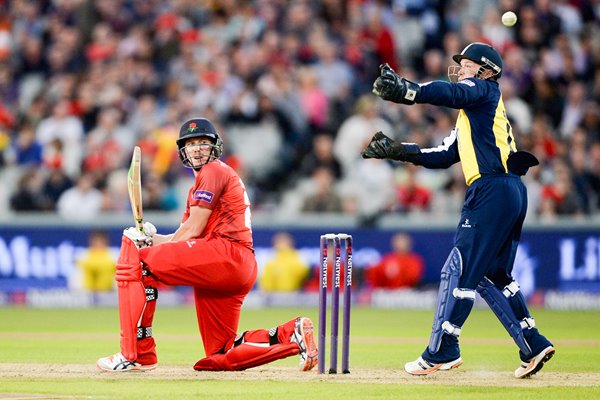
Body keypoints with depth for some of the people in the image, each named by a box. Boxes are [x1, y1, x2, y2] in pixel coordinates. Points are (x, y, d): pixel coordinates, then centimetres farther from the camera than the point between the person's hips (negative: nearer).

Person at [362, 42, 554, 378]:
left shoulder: (485, 90, 1)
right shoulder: (471, 113, 28)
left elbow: (452, 94, -22)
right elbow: (443, 156, 23)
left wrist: (407, 90, -33)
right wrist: (398, 151, 15)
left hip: (492, 190, -10)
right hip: (512, 195, 10)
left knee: (459, 271, -7)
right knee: (493, 276, 17)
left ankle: (441, 352, -6)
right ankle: (533, 346, 16)